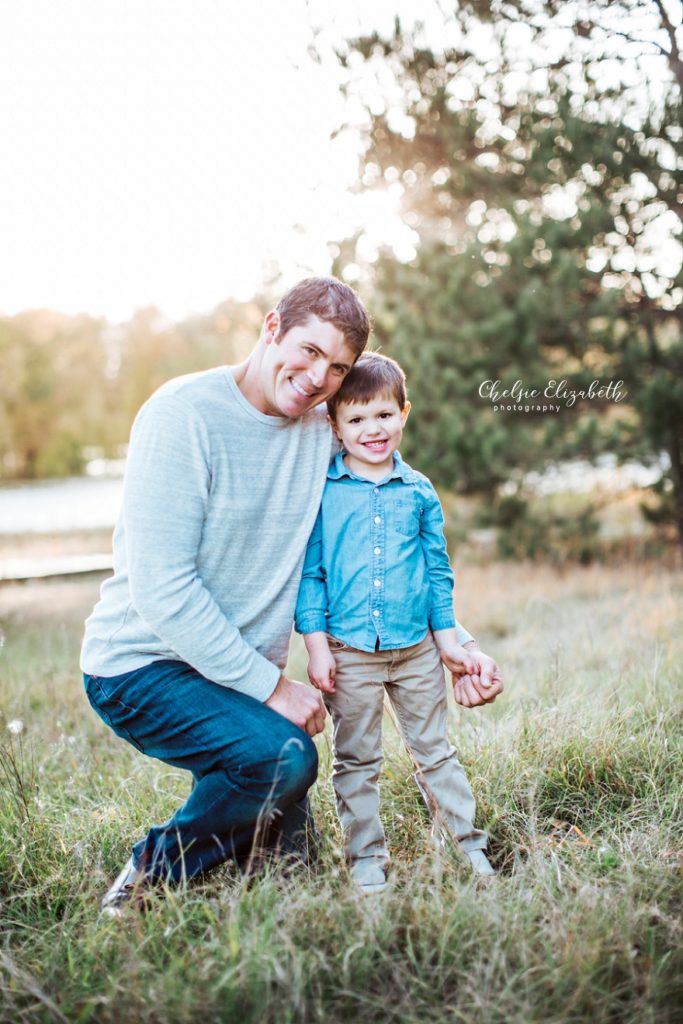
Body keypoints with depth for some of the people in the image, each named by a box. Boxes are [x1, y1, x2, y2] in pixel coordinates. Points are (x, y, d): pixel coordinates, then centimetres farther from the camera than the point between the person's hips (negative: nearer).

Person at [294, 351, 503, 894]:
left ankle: (471, 846, 27)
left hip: (417, 650, 2)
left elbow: (438, 570, 11)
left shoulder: (419, 491, 5)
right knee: (356, 762, 9)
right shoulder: (321, 491, -3)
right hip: (349, 651, -2)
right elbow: (309, 571, -2)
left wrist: (450, 639, 9)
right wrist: (316, 644, -7)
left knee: (435, 751, 14)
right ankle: (366, 860, 22)